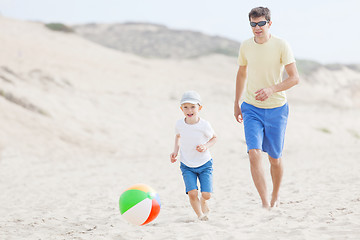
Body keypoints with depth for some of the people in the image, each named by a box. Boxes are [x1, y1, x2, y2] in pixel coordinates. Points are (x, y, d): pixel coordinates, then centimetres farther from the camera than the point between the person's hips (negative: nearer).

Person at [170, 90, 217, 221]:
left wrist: (206, 146, -17)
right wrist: (175, 150, 2)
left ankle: (203, 203, 30)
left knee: (206, 194, -7)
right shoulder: (179, 124, -9)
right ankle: (200, 214, 8)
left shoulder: (204, 125, -16)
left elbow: (214, 138, 2)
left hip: (204, 164, -1)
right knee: (192, 193, -16)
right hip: (186, 165, 1)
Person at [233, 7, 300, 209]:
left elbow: (294, 78, -13)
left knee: (275, 158, 8)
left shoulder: (281, 46, -10)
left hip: (276, 109, -2)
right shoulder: (246, 46, 1)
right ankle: (265, 203, -14)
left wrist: (272, 89, -27)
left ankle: (275, 196, 33)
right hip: (251, 108, 2)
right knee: (254, 154, -15)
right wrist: (237, 103, 19)